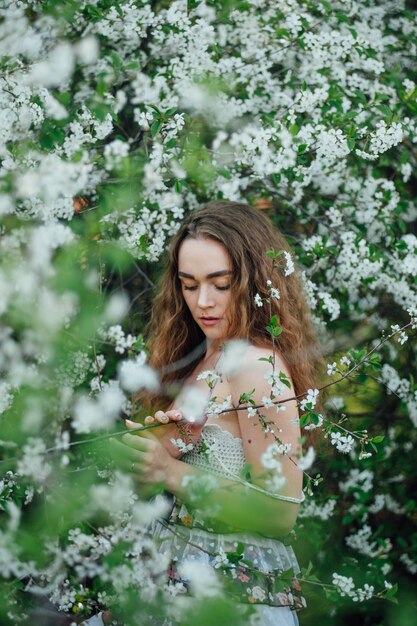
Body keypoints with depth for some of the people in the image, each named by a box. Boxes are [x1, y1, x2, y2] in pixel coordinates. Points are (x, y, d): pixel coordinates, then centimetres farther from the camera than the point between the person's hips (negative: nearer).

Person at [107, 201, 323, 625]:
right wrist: (151, 447, -8)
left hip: (233, 591, -7)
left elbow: (280, 512, -17)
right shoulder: (203, 358, 10)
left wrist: (173, 473, -19)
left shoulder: (257, 364, -14)